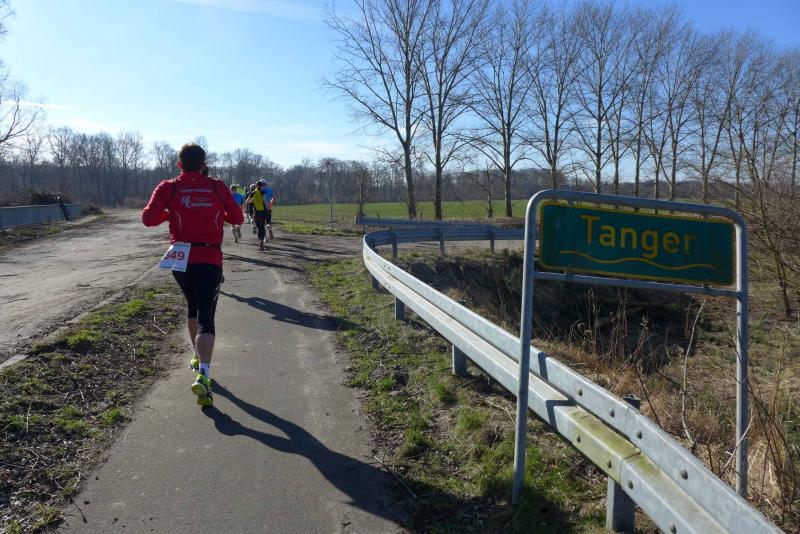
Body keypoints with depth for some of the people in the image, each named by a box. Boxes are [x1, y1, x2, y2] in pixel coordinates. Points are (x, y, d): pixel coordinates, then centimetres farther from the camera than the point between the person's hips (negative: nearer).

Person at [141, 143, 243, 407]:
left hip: (180, 258, 2)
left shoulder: (168, 188, 0)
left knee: (193, 307, 25)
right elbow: (237, 218, 10)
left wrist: (169, 214, 14)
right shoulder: (218, 187, 3)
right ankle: (203, 374, -22)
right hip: (211, 259, -1)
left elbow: (148, 218, -5)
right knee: (206, 317, -5)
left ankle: (198, 357, 39)